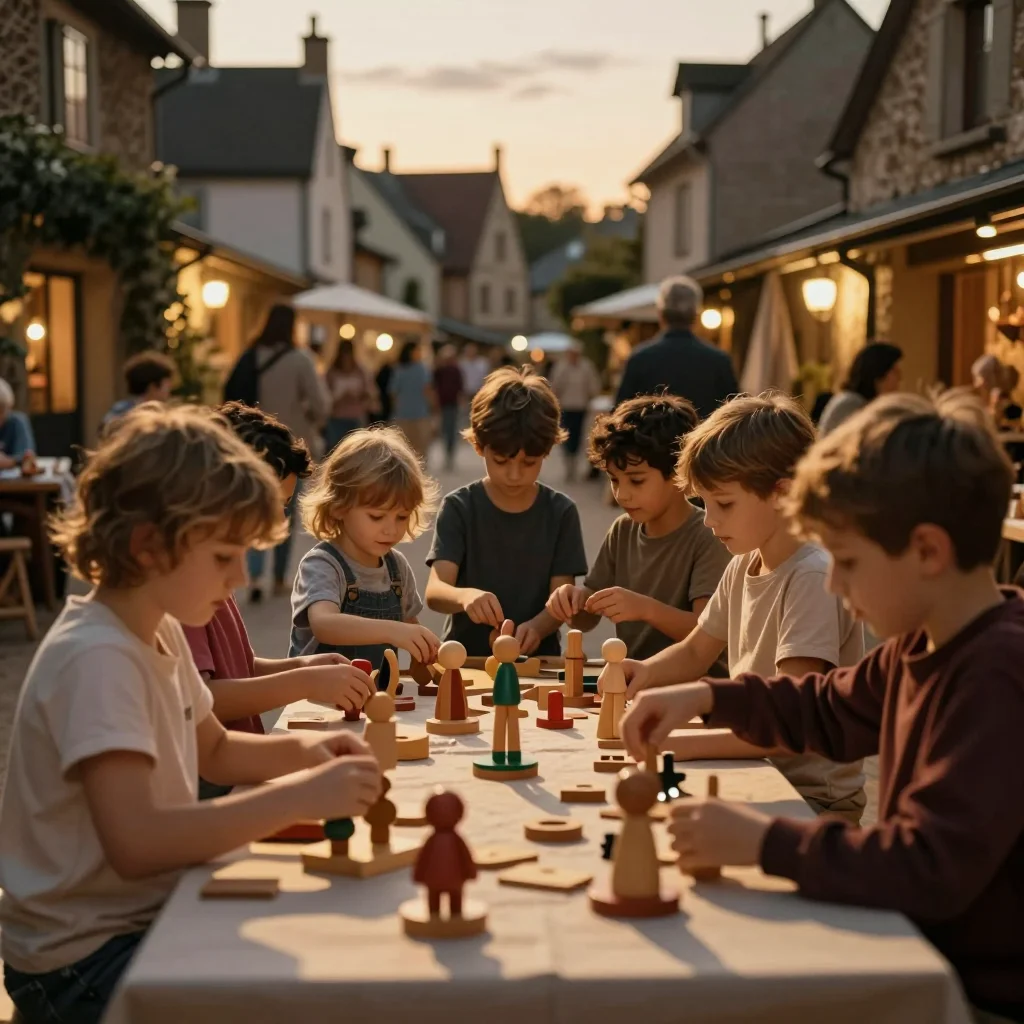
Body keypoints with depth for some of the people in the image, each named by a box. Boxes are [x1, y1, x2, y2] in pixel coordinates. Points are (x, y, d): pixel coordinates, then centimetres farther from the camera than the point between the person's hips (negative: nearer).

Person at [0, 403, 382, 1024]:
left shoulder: (161, 630, 4)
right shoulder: (96, 659, -25)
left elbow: (214, 750, 20)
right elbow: (134, 842, -35)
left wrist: (301, 751, 0)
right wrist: (301, 797, -36)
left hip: (155, 914, 9)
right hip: (84, 958, -9)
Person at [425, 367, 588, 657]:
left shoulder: (561, 512, 3)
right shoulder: (459, 507, -1)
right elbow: (434, 592, -11)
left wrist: (536, 628, -23)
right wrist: (465, 596, -33)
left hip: (535, 658, 1)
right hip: (465, 658, -1)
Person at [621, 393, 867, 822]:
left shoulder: (814, 578, -21)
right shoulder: (743, 566, 4)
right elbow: (694, 653, 19)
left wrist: (685, 744, -31)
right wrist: (647, 671, -2)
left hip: (814, 798, -7)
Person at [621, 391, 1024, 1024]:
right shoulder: (927, 642, 2)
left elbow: (932, 868, -32)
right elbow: (832, 710, 18)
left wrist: (768, 843, -28)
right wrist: (709, 698, 3)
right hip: (928, 956, 8)